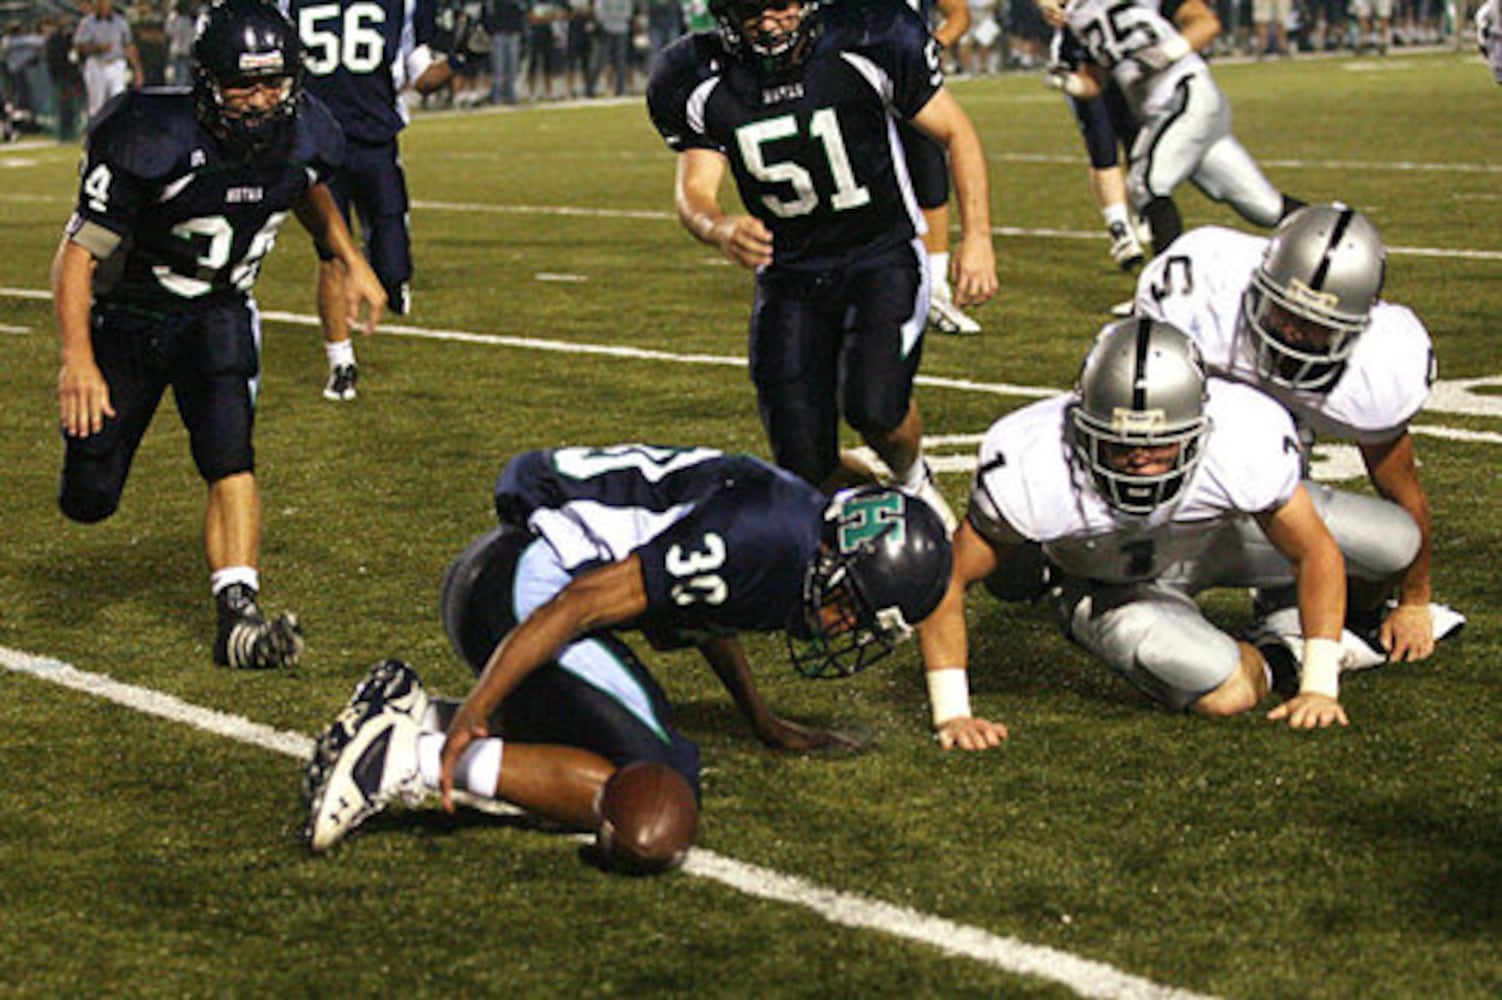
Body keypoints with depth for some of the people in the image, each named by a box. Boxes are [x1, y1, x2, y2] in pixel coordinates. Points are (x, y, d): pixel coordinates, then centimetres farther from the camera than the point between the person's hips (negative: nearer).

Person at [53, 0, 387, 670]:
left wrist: (351, 261, 12)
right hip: (127, 316, -3)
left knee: (230, 459, -20)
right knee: (89, 500, 4)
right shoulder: (156, 144, -29)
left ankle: (239, 616, -20)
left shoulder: (302, 136, -12)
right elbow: (77, 253, -24)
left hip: (220, 315, 3)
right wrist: (77, 359, -34)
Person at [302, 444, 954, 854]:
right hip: (520, 589, -10)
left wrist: (765, 724, 40)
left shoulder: (793, 520, 13)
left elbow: (704, 615, 35)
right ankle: (415, 756, -18)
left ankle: (410, 718, 8)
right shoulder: (770, 536, -18)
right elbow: (586, 603, -21)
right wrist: (473, 714, -20)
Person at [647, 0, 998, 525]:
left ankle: (913, 481, 9)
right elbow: (693, 191, -9)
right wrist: (721, 230, -33)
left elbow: (955, 132, -5)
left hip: (881, 257, -2)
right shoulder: (700, 83, -10)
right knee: (808, 472, -5)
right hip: (788, 277, 2)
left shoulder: (868, 44, -16)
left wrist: (976, 236, -15)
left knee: (874, 406, -26)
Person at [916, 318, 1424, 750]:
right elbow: (948, 580, -27)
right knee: (1226, 694, -27)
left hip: (1211, 534, 3)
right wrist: (952, 713, -32)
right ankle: (1277, 659, 8)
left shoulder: (1245, 442, -35)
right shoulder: (1034, 472, -40)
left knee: (1398, 542, -1)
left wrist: (1320, 689, -21)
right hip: (1106, 583, -3)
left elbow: (1316, 553, -18)